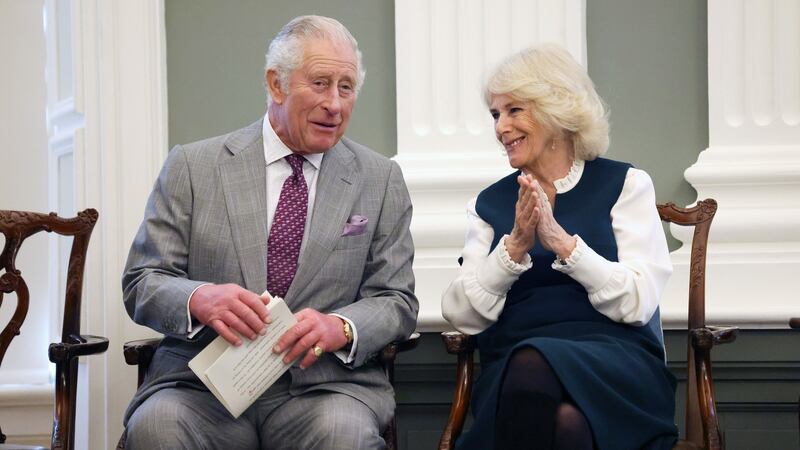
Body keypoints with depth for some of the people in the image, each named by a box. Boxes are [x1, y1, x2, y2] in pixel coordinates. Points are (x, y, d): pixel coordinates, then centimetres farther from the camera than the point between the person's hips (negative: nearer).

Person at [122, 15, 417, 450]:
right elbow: (142, 283, 3)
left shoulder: (381, 181, 10)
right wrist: (199, 299, -20)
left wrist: (340, 328, -15)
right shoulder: (191, 167, 6)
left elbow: (396, 300, 8)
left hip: (324, 383, 1)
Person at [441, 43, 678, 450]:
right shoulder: (490, 203, 18)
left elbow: (637, 304, -2)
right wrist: (514, 246, -8)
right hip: (511, 369, 1)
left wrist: (562, 241, -12)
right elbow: (462, 315, 5)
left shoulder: (624, 185, 10)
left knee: (534, 364, -36)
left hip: (615, 362, -1)